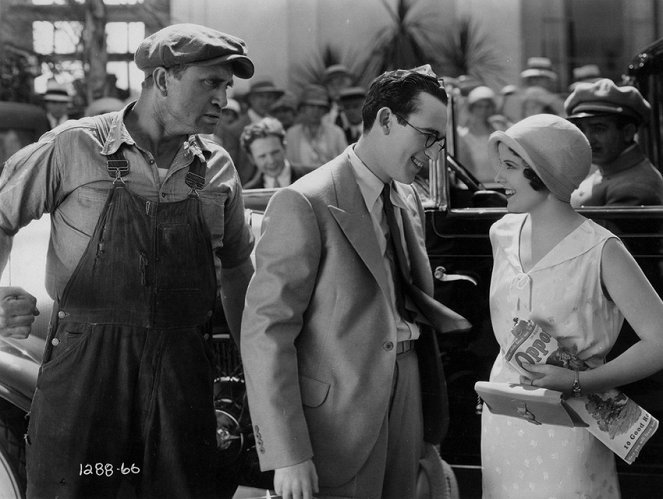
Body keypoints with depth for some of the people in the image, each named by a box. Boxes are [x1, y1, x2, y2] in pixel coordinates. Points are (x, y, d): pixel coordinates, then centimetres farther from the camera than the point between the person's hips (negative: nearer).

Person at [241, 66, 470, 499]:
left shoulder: (409, 202, 11)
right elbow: (266, 330, -16)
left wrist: (430, 434, 13)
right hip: (337, 425, -7)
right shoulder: (305, 204, -13)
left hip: (405, 411, 7)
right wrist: (287, 455, -20)